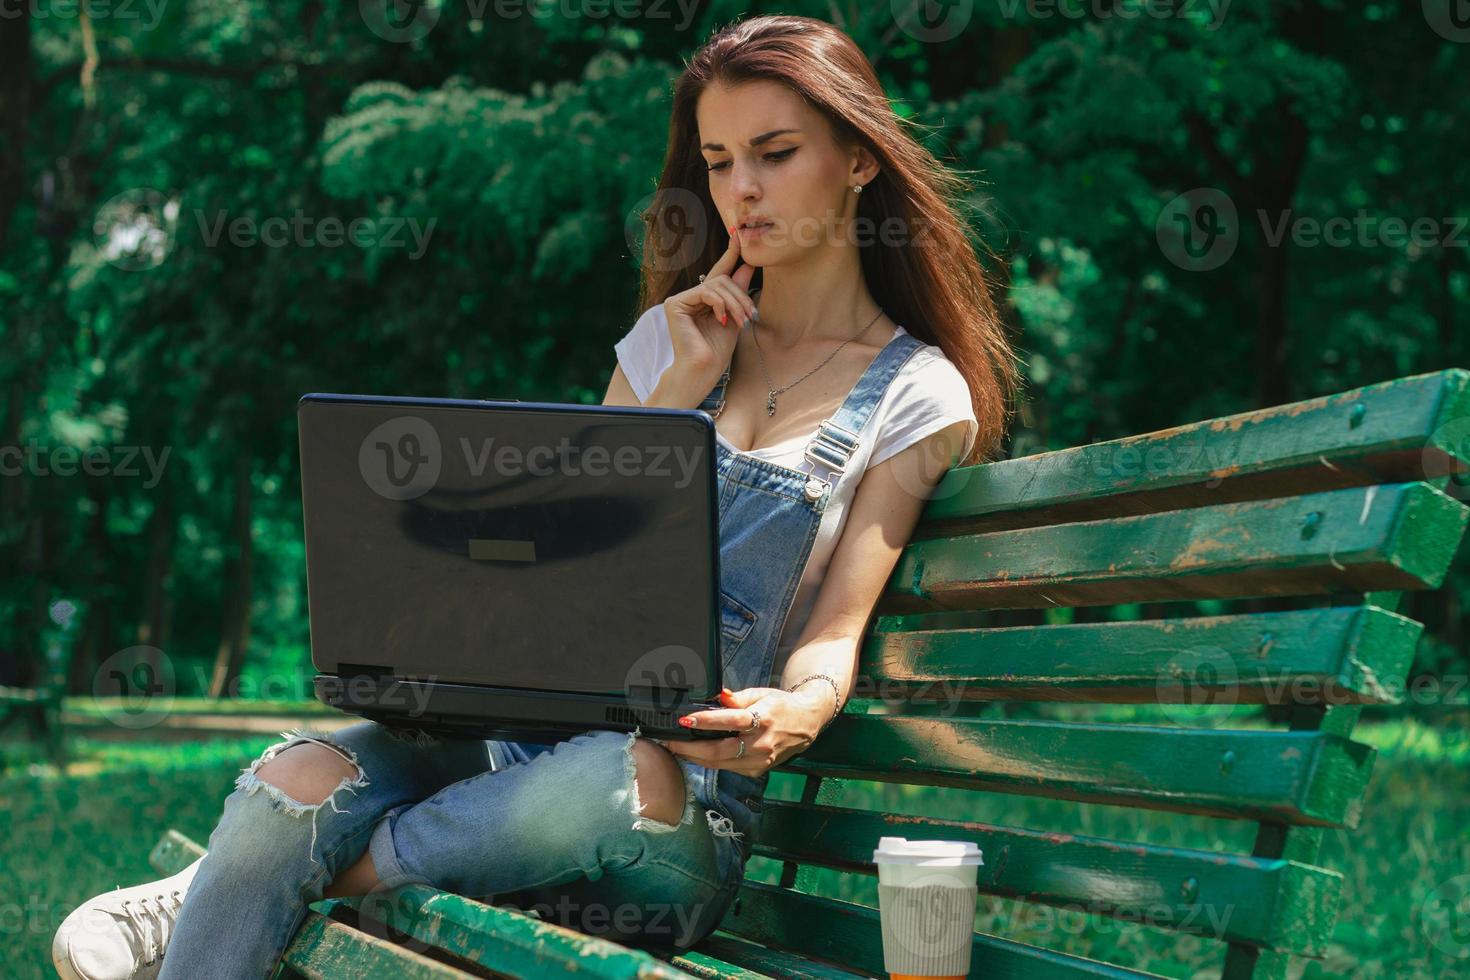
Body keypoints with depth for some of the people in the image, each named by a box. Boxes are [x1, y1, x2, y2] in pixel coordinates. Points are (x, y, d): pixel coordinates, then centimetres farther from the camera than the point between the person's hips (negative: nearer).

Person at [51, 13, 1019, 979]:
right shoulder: (675, 336, 18)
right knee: (303, 777, -27)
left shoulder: (919, 395, 6)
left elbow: (835, 633, -3)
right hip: (521, 725, 4)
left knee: (642, 773, -39)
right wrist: (678, 388, 1)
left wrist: (800, 709, -27)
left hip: (692, 809, -3)